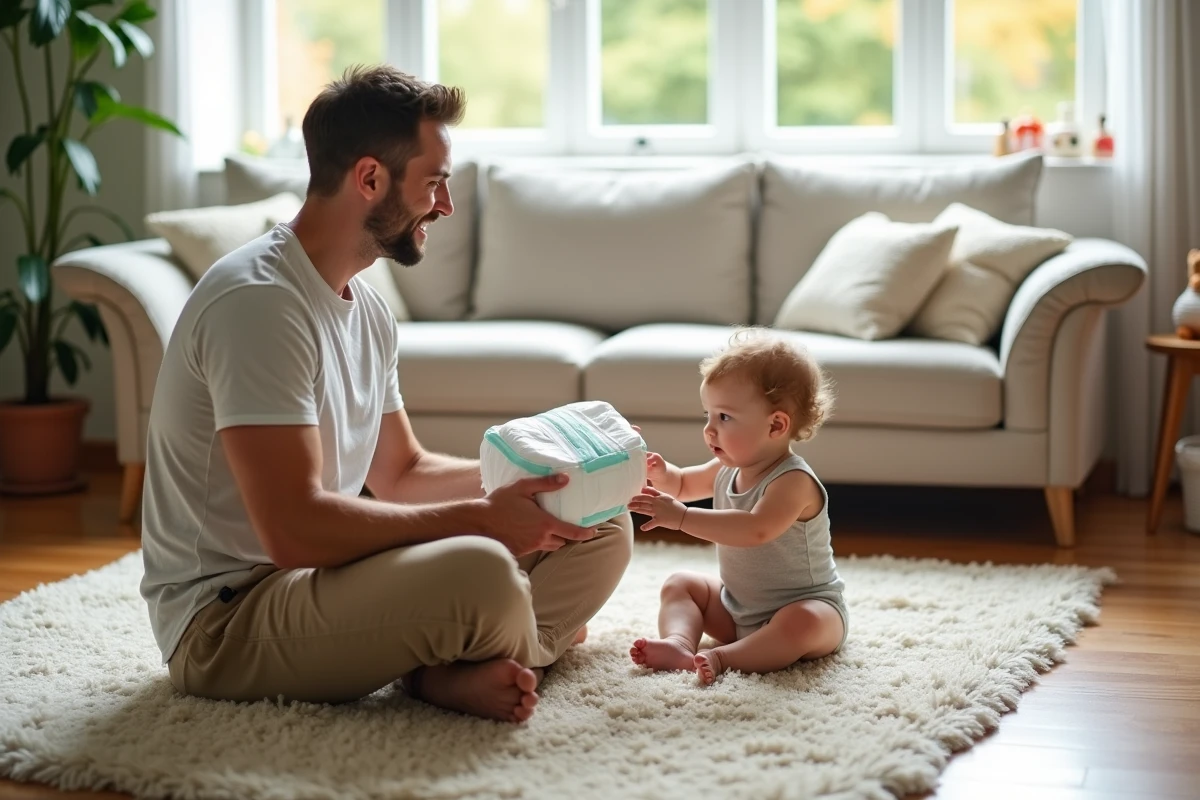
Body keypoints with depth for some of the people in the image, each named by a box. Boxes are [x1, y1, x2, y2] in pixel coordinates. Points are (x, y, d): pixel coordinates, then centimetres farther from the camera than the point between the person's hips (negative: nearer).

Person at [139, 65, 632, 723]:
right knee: (480, 573, -36)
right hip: (224, 621, -10)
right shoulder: (258, 299, -21)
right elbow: (294, 530, -28)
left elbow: (400, 473, 20)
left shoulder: (366, 309, 10)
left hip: (320, 575, 10)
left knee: (604, 530, 5)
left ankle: (448, 668, -13)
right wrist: (481, 516, -23)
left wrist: (525, 475, 3)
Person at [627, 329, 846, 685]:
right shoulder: (727, 469, 1)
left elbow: (756, 529, -44)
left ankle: (724, 657, -35)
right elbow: (683, 484, 21)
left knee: (803, 623, -38)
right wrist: (659, 472, -4)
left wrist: (681, 517, -44)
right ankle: (679, 643, -20)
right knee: (680, 584, 4)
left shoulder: (793, 481, -26)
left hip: (805, 606, -9)